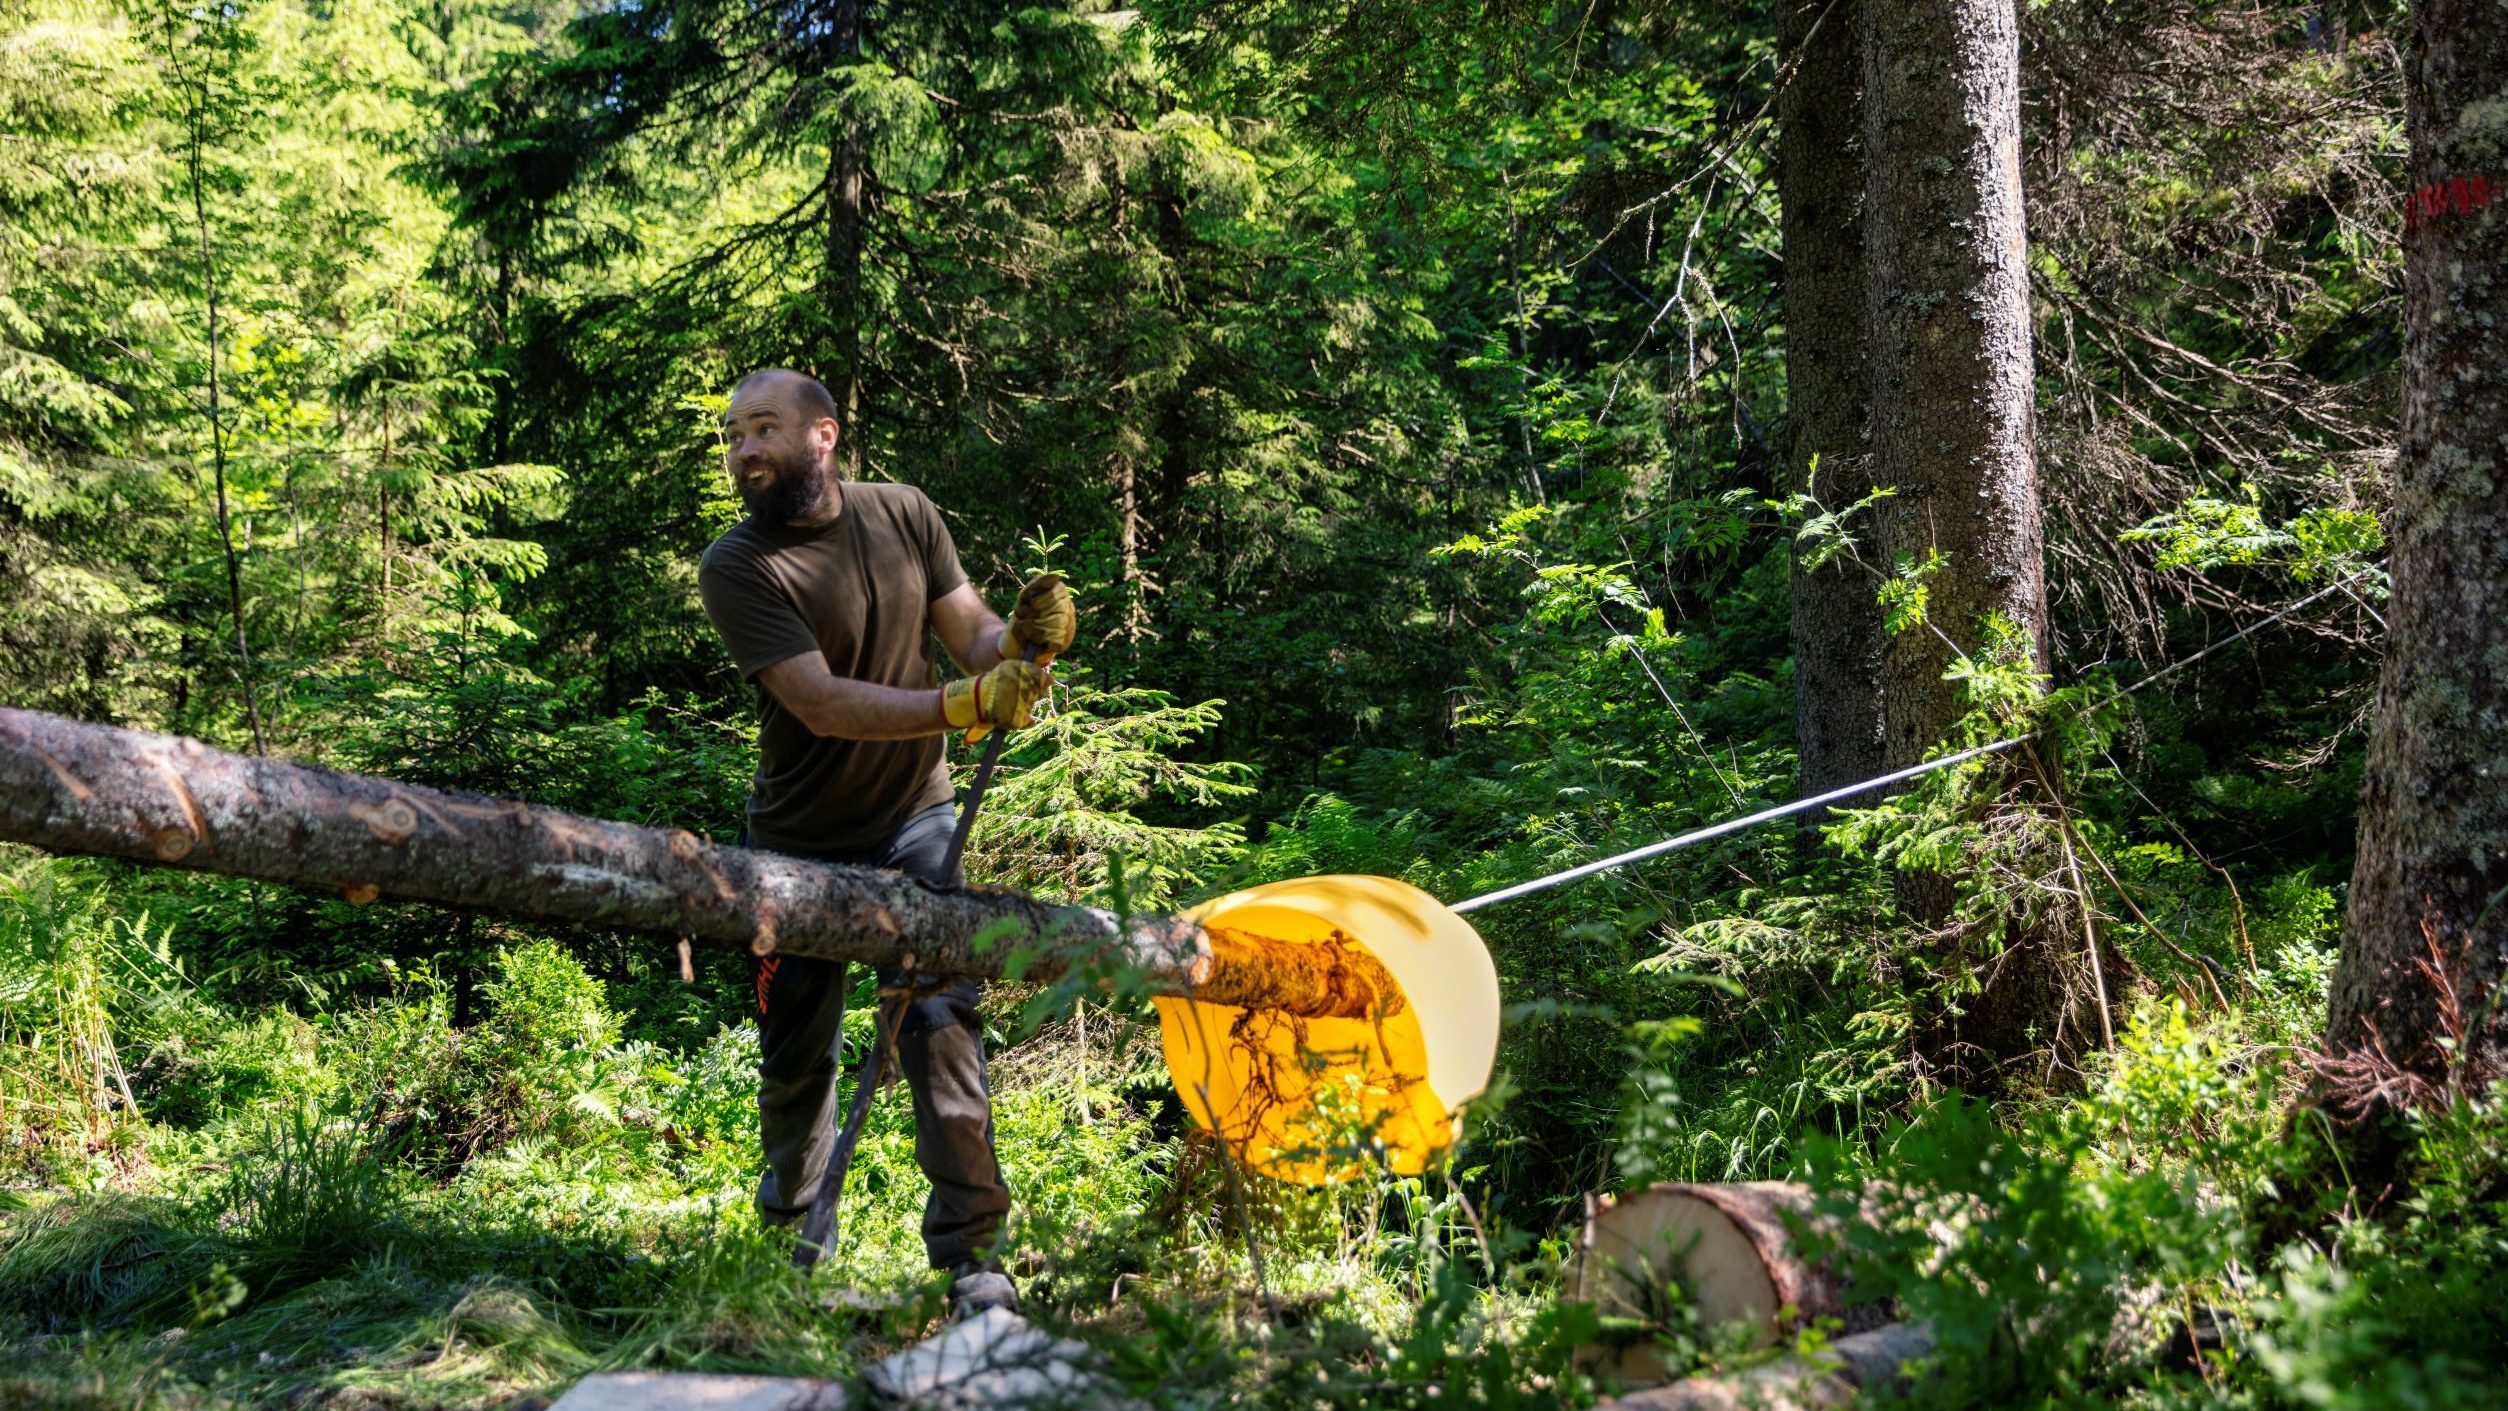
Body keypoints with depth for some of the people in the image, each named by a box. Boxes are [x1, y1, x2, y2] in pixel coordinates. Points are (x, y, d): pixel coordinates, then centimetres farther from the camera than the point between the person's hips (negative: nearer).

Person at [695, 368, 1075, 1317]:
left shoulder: (904, 516, -3)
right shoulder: (736, 568, -16)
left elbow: (970, 634, 1)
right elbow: (823, 703, -26)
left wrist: (1020, 642, -24)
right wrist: (963, 705, -38)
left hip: (914, 820, 2)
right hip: (803, 842, -1)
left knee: (939, 1016, -12)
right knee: (795, 1049, 9)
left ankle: (969, 1247, -6)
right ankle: (791, 1204, 38)